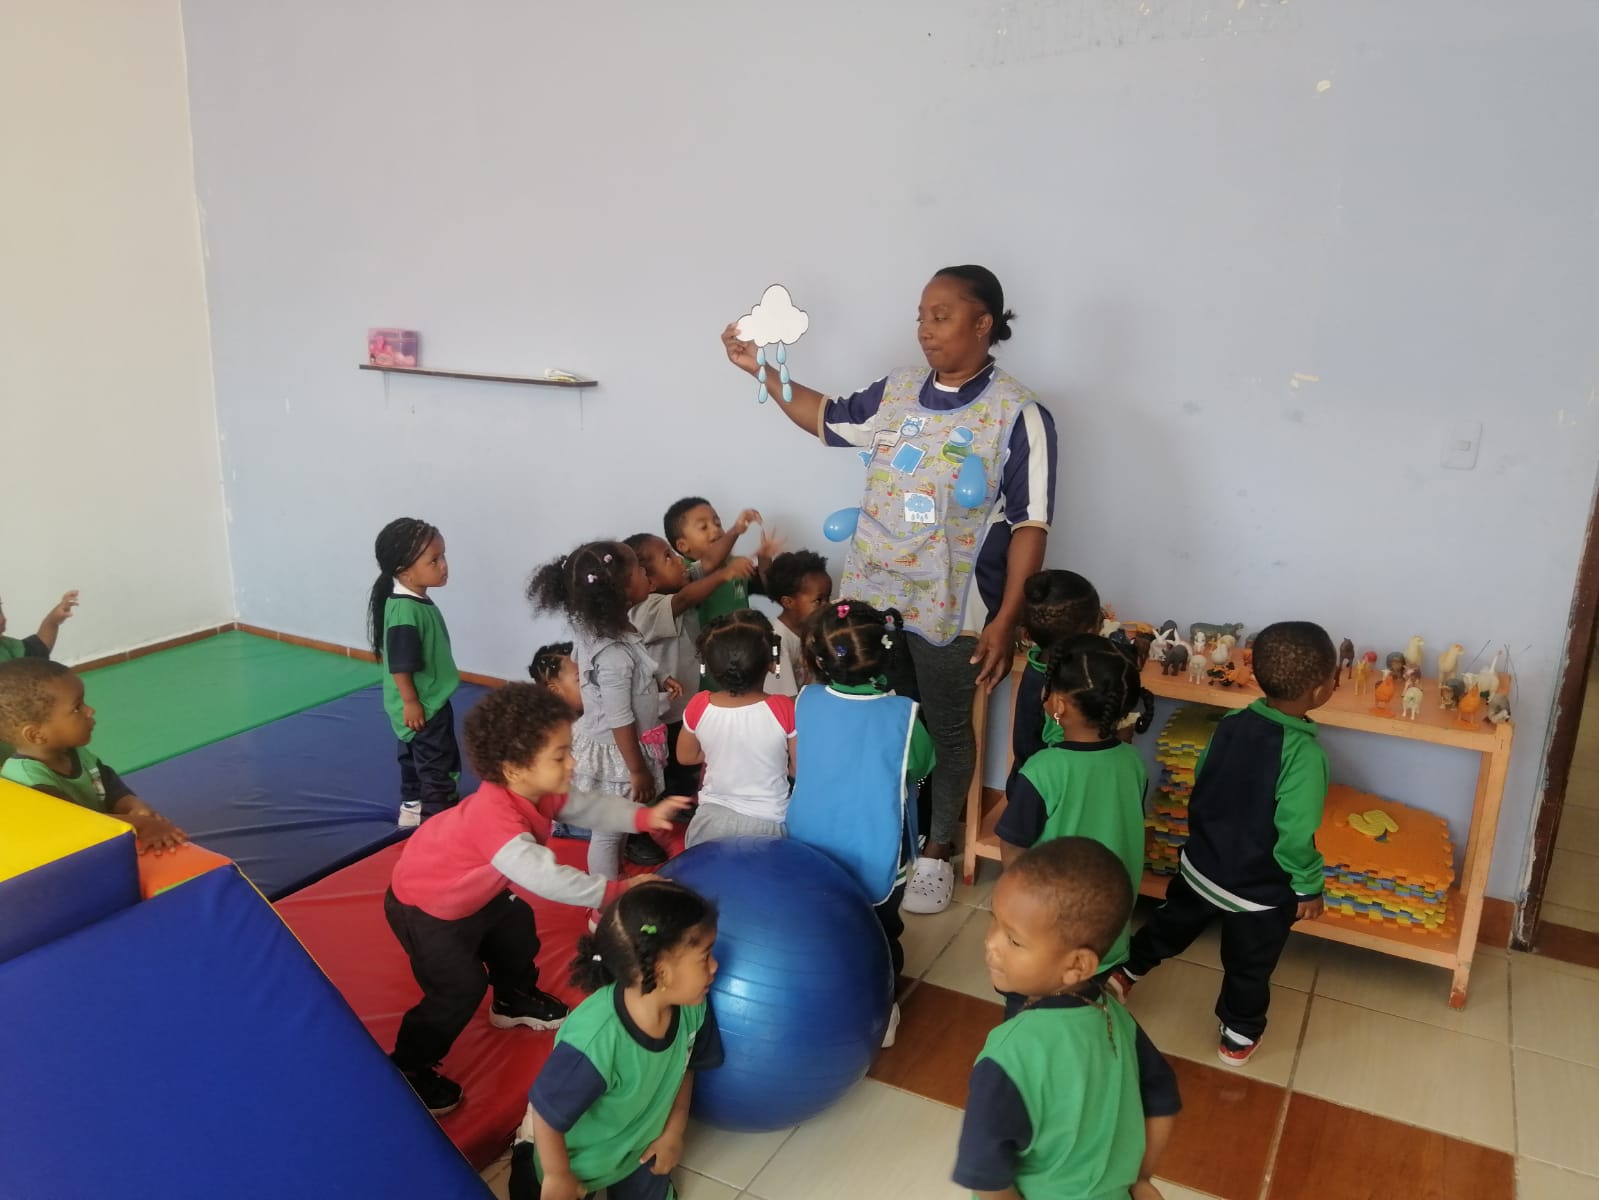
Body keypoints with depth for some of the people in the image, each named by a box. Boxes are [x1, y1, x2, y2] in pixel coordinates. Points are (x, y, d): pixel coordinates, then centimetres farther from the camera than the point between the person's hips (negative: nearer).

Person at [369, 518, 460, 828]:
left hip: (429, 701, 10)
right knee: (440, 765, 2)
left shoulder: (416, 600, 2)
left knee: (416, 757, 25)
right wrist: (411, 702, -21)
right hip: (422, 706, -10)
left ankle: (413, 807, 41)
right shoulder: (405, 611, -30)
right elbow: (400, 665, -28)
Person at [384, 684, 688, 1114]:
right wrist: (617, 890, -45)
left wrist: (644, 817, -18)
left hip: (471, 894, 9)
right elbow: (546, 878, -49)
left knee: (517, 930, 22)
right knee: (461, 989, -5)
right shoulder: (494, 818, -44)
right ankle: (408, 1069, 15)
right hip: (424, 906, -9)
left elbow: (588, 806, -4)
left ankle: (515, 1002, 49)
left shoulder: (540, 792, -16)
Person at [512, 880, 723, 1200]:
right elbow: (545, 1111, -30)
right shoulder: (596, 1040, -45)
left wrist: (674, 1131, -1)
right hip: (579, 1155, -5)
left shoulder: (691, 1007, -26)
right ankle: (528, 1150, 40)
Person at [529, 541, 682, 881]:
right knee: (608, 831, 11)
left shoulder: (596, 629, -5)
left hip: (608, 747, 9)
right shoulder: (613, 654, -33)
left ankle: (616, 878, 46)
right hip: (614, 754, -9)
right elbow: (620, 722, -26)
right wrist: (638, 771, -15)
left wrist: (658, 682, 1)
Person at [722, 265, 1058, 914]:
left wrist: (1006, 620, -19)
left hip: (949, 609, -5)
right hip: (870, 594, 5)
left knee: (946, 729, 12)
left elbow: (1030, 523, -14)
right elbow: (830, 419, 20)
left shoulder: (1017, 413, -12)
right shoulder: (897, 389, 4)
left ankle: (937, 850, 30)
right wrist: (762, 370, 9)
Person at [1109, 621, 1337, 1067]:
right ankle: (1238, 1037, 42)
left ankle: (1124, 973, 46)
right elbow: (1295, 835, -25)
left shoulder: (1232, 723, -9)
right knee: (1248, 967, 21)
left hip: (1200, 865, 5)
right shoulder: (1304, 752, -28)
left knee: (1170, 925, 30)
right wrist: (1309, 888, -8)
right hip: (1260, 890, -4)